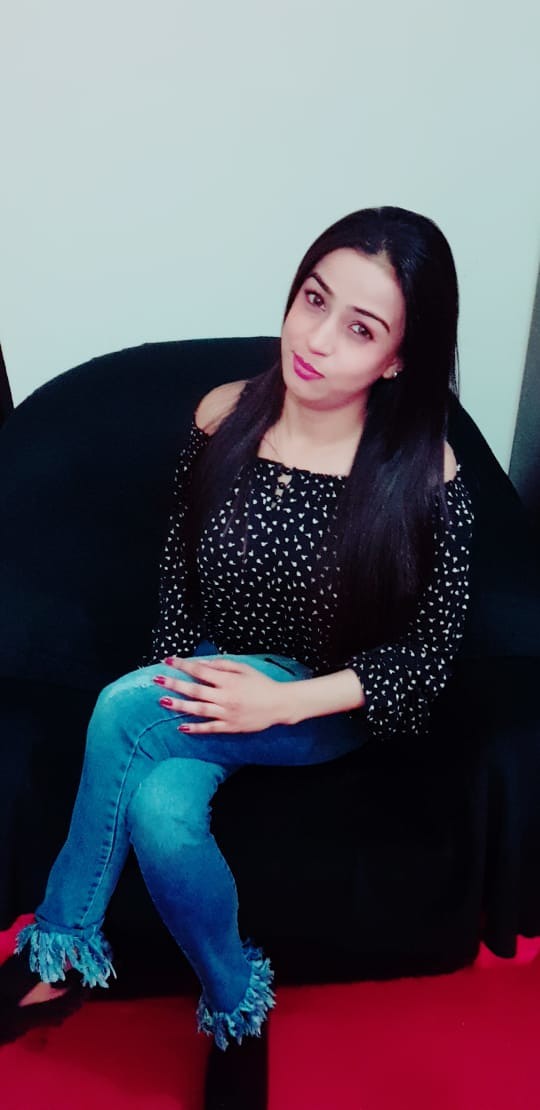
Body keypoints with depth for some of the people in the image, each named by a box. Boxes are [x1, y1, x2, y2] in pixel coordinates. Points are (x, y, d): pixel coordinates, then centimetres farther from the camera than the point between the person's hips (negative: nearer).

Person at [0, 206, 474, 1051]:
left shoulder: (423, 475, -19)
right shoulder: (225, 416, -9)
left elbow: (430, 653, -12)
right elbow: (178, 567, 5)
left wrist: (284, 701, -21)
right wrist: (177, 682, -5)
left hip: (336, 709, -3)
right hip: (209, 686, 4)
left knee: (123, 710, -25)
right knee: (161, 814, -28)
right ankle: (236, 1007, -1)